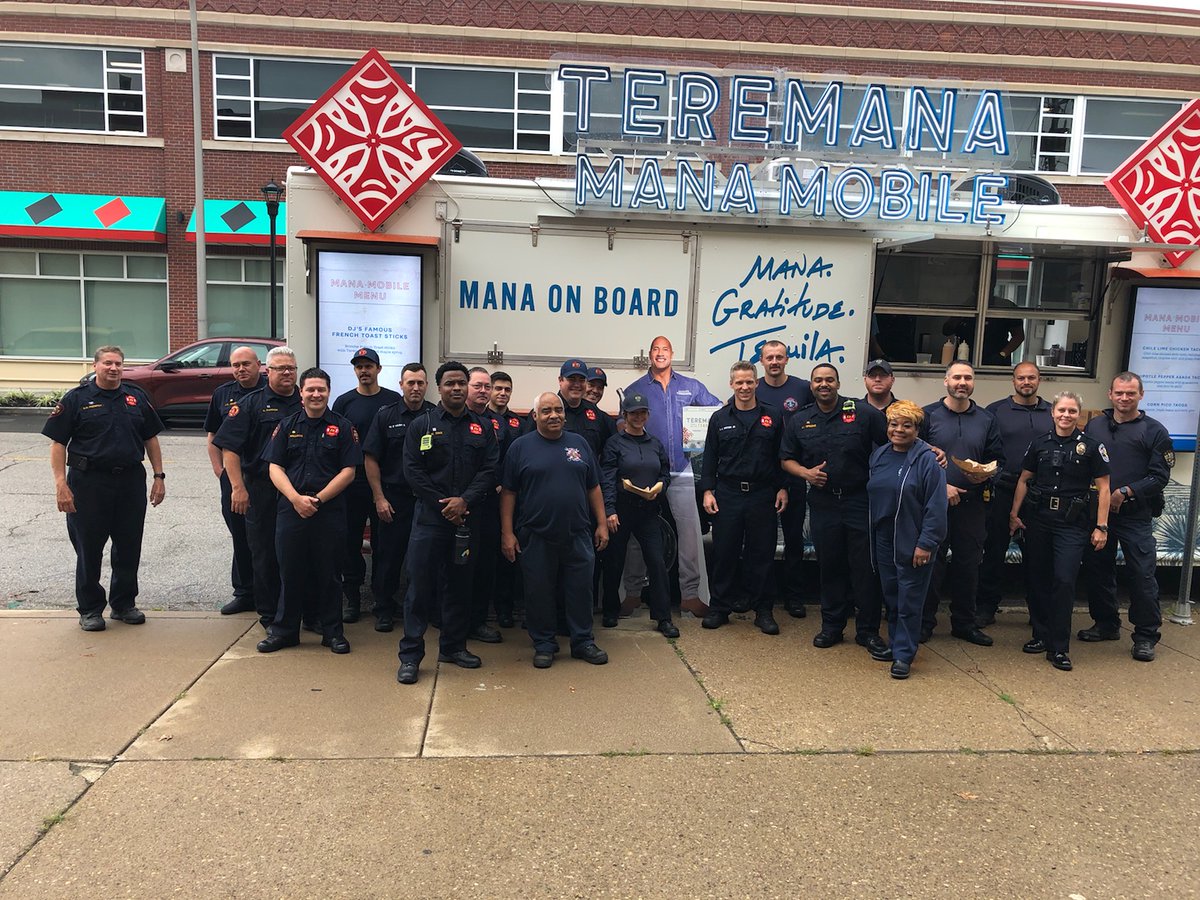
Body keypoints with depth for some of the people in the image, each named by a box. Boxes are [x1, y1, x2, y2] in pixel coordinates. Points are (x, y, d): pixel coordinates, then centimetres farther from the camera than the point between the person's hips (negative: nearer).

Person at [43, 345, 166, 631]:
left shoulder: (136, 397, 9)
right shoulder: (76, 399, -1)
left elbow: (151, 438, 14)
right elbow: (58, 443, -4)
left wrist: (159, 476, 7)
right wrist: (61, 484, -12)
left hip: (131, 481, 3)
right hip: (89, 482, -3)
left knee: (129, 548, 9)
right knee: (89, 549, 5)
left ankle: (124, 604, 24)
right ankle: (90, 609, 18)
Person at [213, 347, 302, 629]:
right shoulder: (251, 404, 2)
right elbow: (229, 447, -4)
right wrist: (238, 487, -11)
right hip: (261, 491, -1)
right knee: (264, 555, 5)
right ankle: (269, 616, 16)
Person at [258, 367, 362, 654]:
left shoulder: (343, 427, 2)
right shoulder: (287, 426, 9)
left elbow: (348, 471, -3)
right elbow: (275, 467, 4)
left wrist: (318, 499, -11)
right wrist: (296, 498, -11)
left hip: (330, 511, -2)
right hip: (290, 509, 2)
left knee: (328, 572, 5)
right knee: (290, 570, 8)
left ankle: (332, 631, 17)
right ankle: (284, 629, 20)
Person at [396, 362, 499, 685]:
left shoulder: (483, 427, 9)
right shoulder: (421, 425, 3)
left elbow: (490, 470, 1)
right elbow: (412, 470, -3)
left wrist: (465, 501, -13)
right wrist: (443, 504, -11)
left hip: (467, 519, 3)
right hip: (429, 517, -2)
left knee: (459, 585, 11)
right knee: (420, 586, -2)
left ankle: (453, 646, 25)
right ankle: (410, 655, 5)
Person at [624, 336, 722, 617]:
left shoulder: (692, 387, 10)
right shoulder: (634, 390, 8)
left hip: (681, 470, 1)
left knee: (690, 530, -2)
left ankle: (691, 593, 7)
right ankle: (633, 591, 16)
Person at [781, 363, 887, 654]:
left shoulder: (863, 412, -3)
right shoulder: (800, 421, 8)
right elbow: (787, 459, 13)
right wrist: (806, 473, -5)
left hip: (860, 500, -3)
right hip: (823, 502, 3)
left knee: (866, 567, 1)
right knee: (829, 565, 11)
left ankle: (868, 630, 13)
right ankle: (832, 626, 23)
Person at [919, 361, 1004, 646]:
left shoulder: (986, 419, 11)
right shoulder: (928, 416, -1)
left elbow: (998, 459, 14)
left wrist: (987, 473, -8)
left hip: (971, 504, 4)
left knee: (968, 564, 10)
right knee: (931, 563, 1)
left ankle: (964, 623, 24)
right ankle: (925, 621, 14)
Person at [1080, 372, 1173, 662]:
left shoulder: (1153, 431, -1)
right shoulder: (1094, 426, 9)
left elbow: (1160, 476, -6)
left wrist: (1125, 492, -16)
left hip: (1136, 516, -4)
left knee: (1142, 575, -4)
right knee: (1097, 570, 11)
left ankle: (1146, 636, 8)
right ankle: (1106, 624, 27)